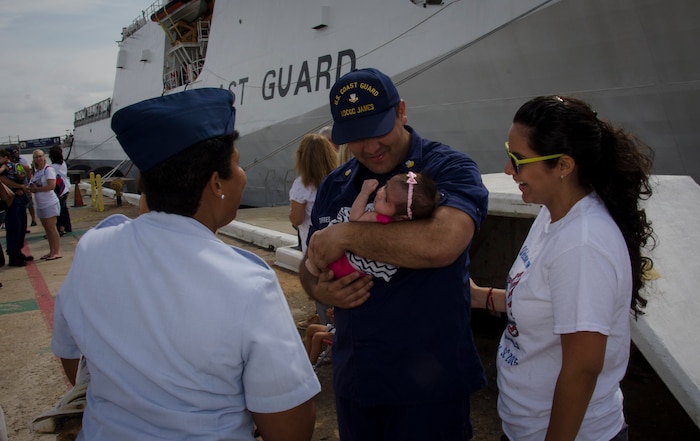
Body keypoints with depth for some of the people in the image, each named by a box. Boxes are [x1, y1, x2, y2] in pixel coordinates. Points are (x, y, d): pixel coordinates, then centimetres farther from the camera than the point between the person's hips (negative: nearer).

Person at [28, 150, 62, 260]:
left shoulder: (49, 169, -9)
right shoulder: (36, 172, 15)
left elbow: (52, 185, -20)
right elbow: (32, 187, 17)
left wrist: (36, 189, -12)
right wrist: (31, 189, -6)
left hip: (50, 203, -8)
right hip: (40, 205, 8)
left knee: (51, 228, -7)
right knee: (47, 229, 10)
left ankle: (57, 252, -3)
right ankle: (51, 251, 15)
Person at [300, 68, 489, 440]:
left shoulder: (449, 169, -11)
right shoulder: (334, 187, 6)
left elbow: (441, 243, -31)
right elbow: (309, 267, 15)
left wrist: (345, 234, -21)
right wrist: (320, 291, -9)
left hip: (428, 384, -5)